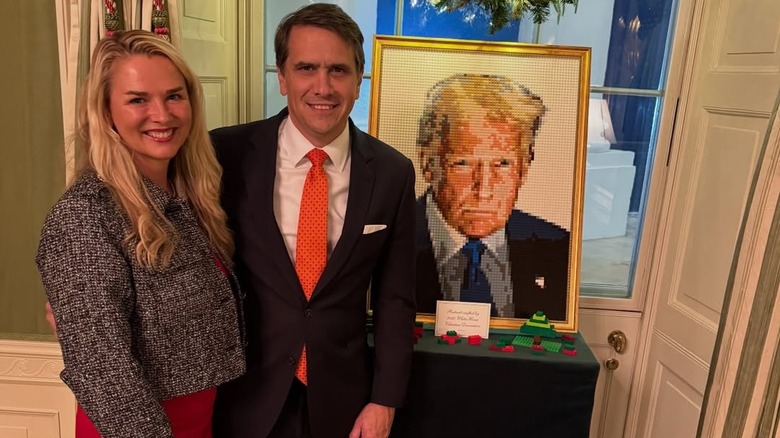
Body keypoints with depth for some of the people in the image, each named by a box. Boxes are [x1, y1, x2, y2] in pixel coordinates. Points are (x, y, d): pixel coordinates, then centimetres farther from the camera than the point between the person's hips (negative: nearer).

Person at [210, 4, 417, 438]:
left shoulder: (392, 172, -8)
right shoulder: (227, 154, -11)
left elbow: (394, 297, -1)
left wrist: (385, 399, -2)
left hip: (341, 393, 1)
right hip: (245, 392, -1)